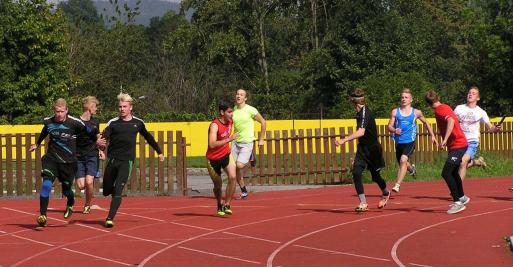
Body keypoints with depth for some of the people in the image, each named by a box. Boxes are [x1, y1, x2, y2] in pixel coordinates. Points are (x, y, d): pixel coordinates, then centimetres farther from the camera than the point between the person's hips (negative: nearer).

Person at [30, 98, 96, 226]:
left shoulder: (74, 123, -15)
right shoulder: (48, 122, -4)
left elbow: (90, 133, -1)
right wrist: (37, 144, 37)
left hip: (68, 161, -1)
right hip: (51, 158, 1)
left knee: (66, 190, 13)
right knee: (46, 184, -21)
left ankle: (70, 205, 49)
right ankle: (42, 215, -18)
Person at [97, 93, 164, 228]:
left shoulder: (138, 123, 6)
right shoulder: (113, 123, -1)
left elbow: (148, 137, 23)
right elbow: (104, 137, -14)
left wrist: (159, 151, 29)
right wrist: (100, 143, -38)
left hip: (126, 161, -1)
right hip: (112, 159, 1)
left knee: (118, 191, -14)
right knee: (106, 191, 7)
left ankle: (110, 218, -13)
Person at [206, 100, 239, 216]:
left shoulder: (230, 122, -4)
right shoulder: (215, 125, -26)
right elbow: (212, 144, -39)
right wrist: (229, 139, -40)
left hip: (226, 154, 4)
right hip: (213, 158, -4)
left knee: (232, 177, -19)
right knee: (218, 185, 9)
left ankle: (227, 205, -9)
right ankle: (219, 206, 37)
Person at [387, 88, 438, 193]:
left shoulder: (416, 112, 3)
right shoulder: (395, 112, 3)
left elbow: (426, 123, 19)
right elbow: (389, 126, 1)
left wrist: (432, 135, 17)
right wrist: (394, 130, -21)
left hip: (410, 142, -3)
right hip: (399, 142, 3)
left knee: (403, 160, -25)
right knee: (402, 164, 17)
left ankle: (397, 185, -26)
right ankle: (411, 168, 55)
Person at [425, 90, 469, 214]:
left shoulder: (440, 110, -16)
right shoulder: (445, 107, 12)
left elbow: (451, 121, -33)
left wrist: (445, 139, -39)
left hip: (457, 145, -10)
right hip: (459, 144, 10)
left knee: (446, 173, -14)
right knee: (453, 173, 25)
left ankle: (458, 202, -13)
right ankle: (462, 197, 42)